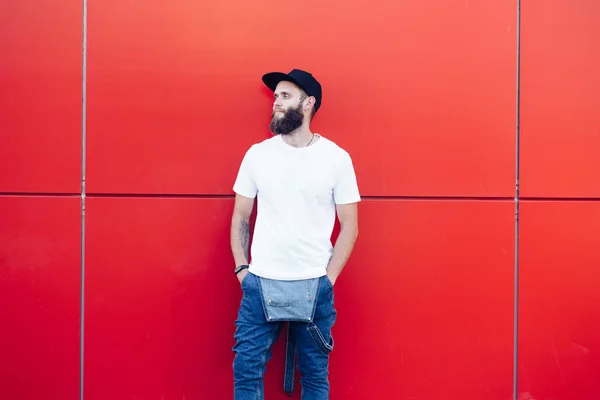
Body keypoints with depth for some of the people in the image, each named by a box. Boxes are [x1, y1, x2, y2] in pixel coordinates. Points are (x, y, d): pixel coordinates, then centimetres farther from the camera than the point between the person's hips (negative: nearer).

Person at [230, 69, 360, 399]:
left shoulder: (336, 158, -3)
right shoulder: (257, 154, 3)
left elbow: (349, 226, 1)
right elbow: (240, 217, 10)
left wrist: (328, 278, -5)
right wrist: (241, 269, 1)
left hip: (314, 286, -1)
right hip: (260, 284, 2)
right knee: (246, 370, 4)